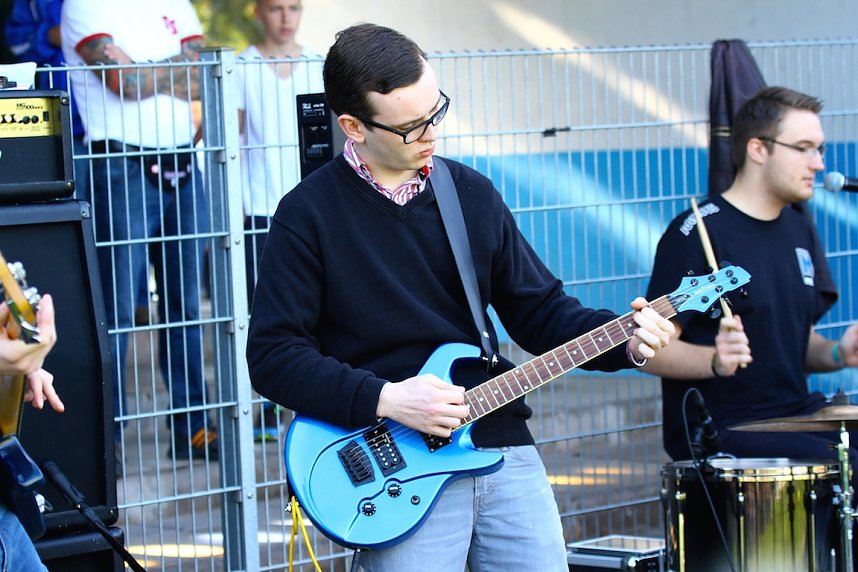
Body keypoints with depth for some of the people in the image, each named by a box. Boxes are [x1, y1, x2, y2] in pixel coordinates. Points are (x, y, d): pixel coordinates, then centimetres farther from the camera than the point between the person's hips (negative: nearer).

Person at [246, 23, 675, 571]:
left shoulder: (472, 194, 10)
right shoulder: (309, 213, -5)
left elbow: (540, 309, 14)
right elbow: (273, 354, -8)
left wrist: (625, 341, -3)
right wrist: (385, 399, -16)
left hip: (501, 444, 4)